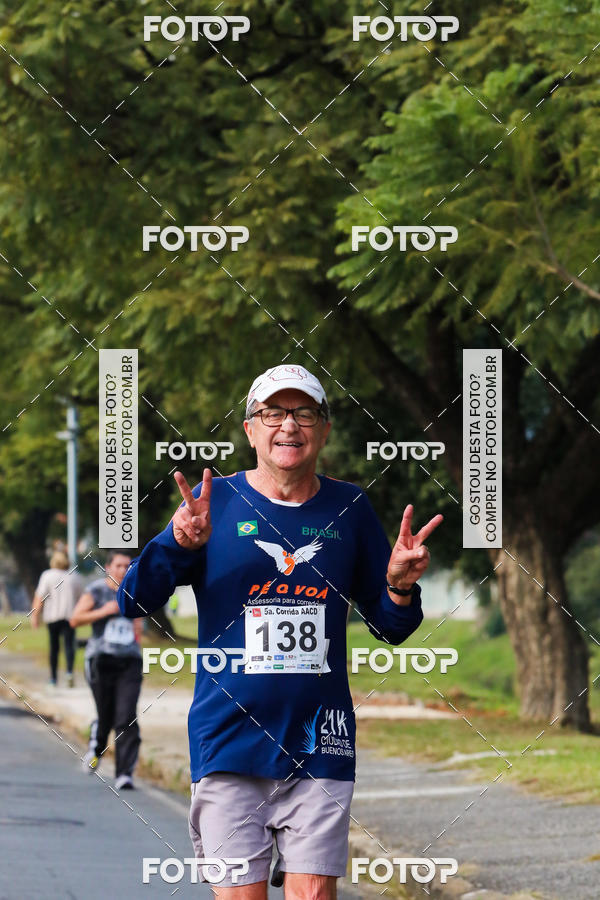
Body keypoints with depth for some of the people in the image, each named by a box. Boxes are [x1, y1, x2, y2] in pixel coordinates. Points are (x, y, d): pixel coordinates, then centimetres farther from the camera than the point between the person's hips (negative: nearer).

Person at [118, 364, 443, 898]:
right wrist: (178, 545, -21)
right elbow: (133, 602, -3)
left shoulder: (349, 508, 9)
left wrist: (400, 587, -7)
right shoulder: (215, 502, 3)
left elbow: (392, 628, 15)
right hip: (229, 744, -1)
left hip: (320, 745, 2)